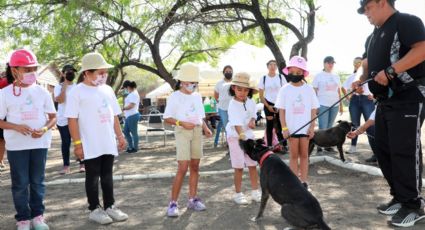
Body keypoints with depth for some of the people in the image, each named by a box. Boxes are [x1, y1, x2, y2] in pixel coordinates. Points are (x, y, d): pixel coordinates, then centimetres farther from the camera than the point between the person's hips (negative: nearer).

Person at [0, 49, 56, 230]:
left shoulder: (42, 92, 2)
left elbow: (53, 117, 6)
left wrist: (44, 129, -14)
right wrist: (16, 127, -19)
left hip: (40, 144, 2)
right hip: (16, 145, -2)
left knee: (38, 181, 11)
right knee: (20, 183, 5)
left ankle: (37, 215, 23)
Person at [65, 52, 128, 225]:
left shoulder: (107, 89, 10)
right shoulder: (77, 92, -9)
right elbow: (72, 119, -12)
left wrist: (120, 136, 12)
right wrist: (77, 143, -15)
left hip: (108, 143, 6)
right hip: (90, 145, -5)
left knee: (107, 175, 13)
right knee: (93, 176, 5)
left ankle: (110, 206, 22)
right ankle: (95, 209, 15)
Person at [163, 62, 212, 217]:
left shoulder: (197, 96, 12)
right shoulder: (175, 97, -5)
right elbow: (167, 118, -6)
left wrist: (206, 128, 0)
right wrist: (182, 123, -19)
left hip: (197, 131, 6)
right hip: (182, 132, -6)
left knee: (195, 166, 8)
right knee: (183, 168, -13)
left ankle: (192, 199, 18)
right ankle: (173, 203, -6)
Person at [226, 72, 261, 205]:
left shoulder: (250, 102, -1)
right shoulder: (233, 105, -20)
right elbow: (237, 124, -31)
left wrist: (252, 121, -3)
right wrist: (242, 136, -44)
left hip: (249, 135, 6)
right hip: (235, 137, -5)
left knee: (253, 165, 8)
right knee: (239, 167, -1)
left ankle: (255, 192, 20)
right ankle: (238, 194, 12)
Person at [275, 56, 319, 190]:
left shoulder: (309, 89, 1)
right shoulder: (285, 89, -1)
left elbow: (313, 110, 3)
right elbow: (281, 110, -1)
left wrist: (312, 127, -3)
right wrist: (284, 128, -8)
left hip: (305, 128, 1)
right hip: (291, 128, -1)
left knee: (304, 155, 8)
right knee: (294, 155, 6)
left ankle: (304, 182, 15)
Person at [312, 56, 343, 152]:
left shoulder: (336, 77, 14)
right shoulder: (319, 76, 1)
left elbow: (339, 92, 18)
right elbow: (314, 91, -1)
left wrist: (341, 105, 15)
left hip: (334, 105, 4)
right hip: (323, 104, -4)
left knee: (330, 126, 8)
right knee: (322, 127, -7)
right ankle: (319, 146, -1)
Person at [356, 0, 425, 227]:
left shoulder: (406, 21, -8)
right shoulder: (373, 37, 21)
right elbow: (369, 65, 29)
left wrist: (390, 71, -26)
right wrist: (361, 80, 8)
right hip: (385, 101, 9)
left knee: (405, 151, -8)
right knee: (384, 149, 9)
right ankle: (399, 197, 20)